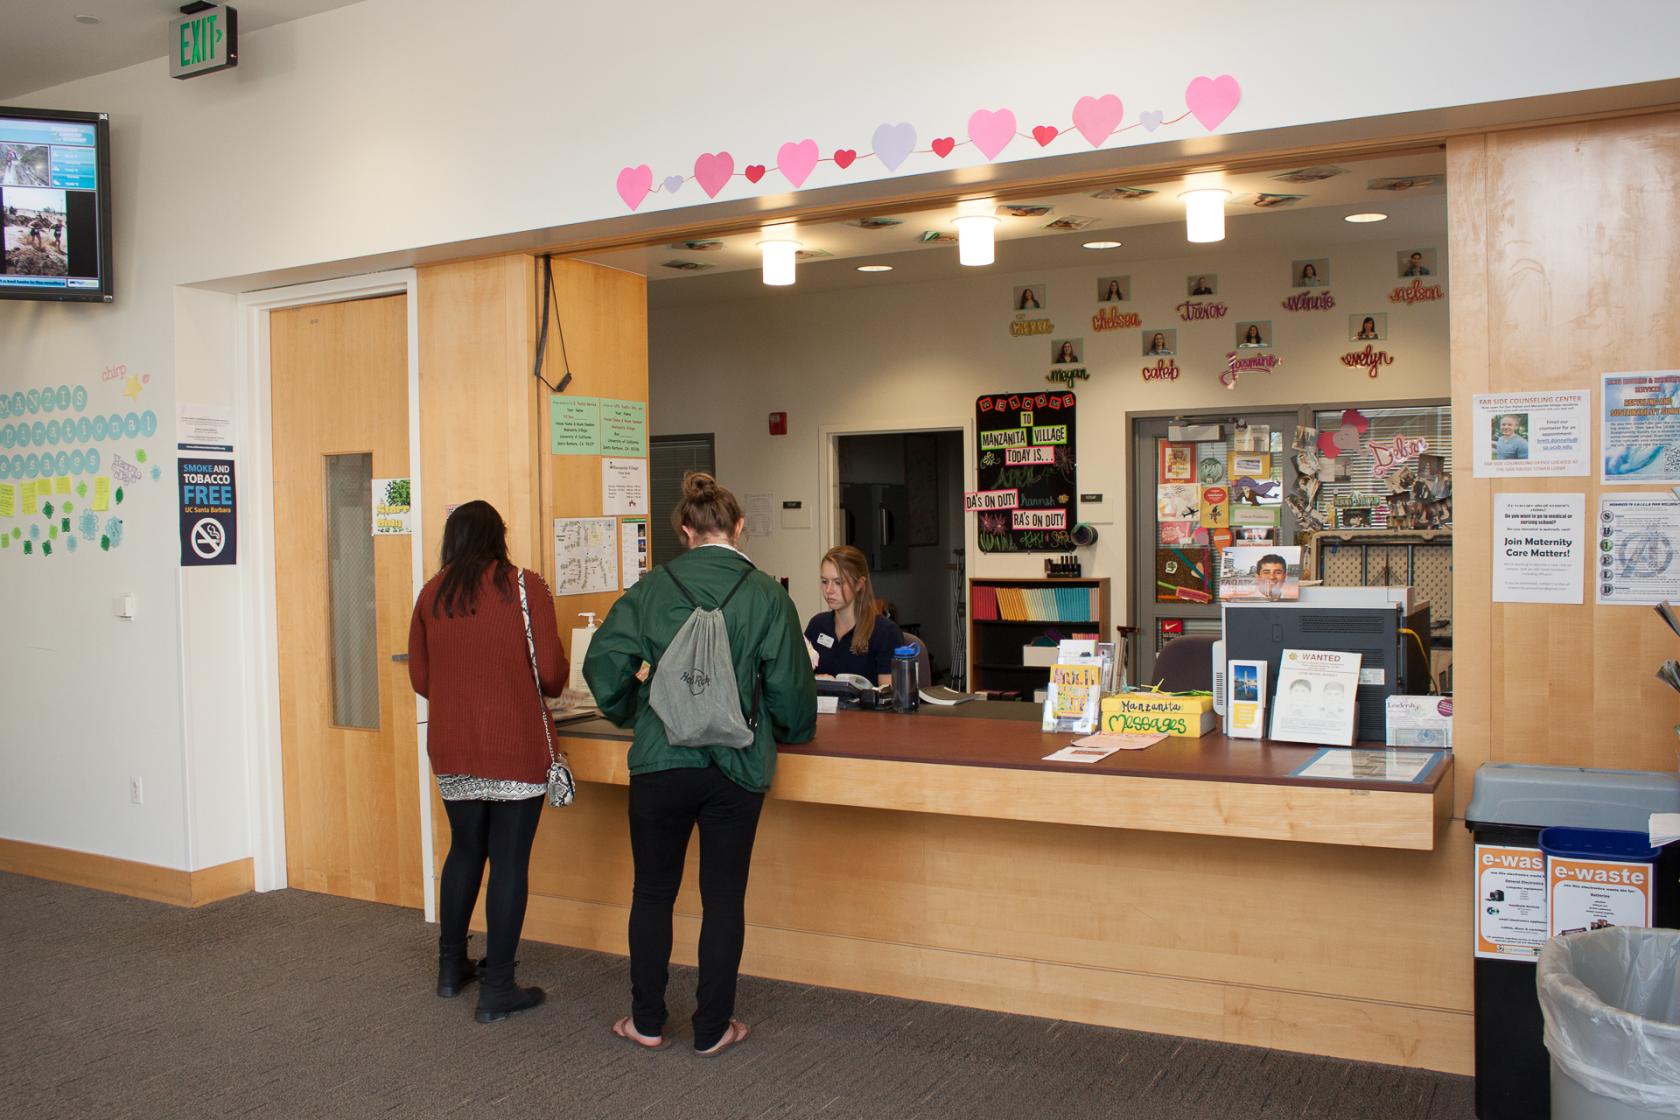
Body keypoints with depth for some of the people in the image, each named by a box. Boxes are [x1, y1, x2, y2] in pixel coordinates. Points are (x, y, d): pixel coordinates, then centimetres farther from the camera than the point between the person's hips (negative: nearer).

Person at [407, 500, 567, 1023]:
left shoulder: (431, 594, 2)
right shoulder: (525, 587, -8)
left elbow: (420, 678, 7)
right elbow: (551, 671, -11)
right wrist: (542, 690, 11)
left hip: (452, 750, 5)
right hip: (515, 749, -4)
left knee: (464, 850, 21)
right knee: (509, 861, 3)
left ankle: (451, 968, 33)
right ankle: (496, 989, 9)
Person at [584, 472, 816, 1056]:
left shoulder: (652, 588, -2)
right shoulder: (767, 595, -4)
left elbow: (604, 662, -5)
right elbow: (788, 684, -3)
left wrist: (627, 712, 14)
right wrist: (792, 731, 17)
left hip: (660, 762, 1)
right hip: (736, 767, 0)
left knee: (653, 894, 15)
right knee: (724, 899, 10)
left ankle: (647, 1022, 25)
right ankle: (713, 1028, 19)